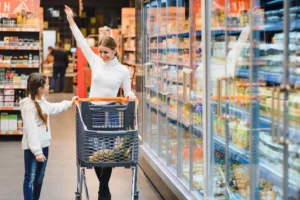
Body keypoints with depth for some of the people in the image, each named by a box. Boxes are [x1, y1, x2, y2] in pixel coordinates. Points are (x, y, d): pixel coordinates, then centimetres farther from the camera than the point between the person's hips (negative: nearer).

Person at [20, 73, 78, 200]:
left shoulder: (42, 101, 6)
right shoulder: (29, 106, -22)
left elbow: (53, 108, 30)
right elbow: (31, 131, -25)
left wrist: (69, 103, 38)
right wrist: (37, 151, -27)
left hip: (43, 145, 9)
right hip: (32, 148, -9)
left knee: (40, 177, 18)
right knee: (30, 178, -2)